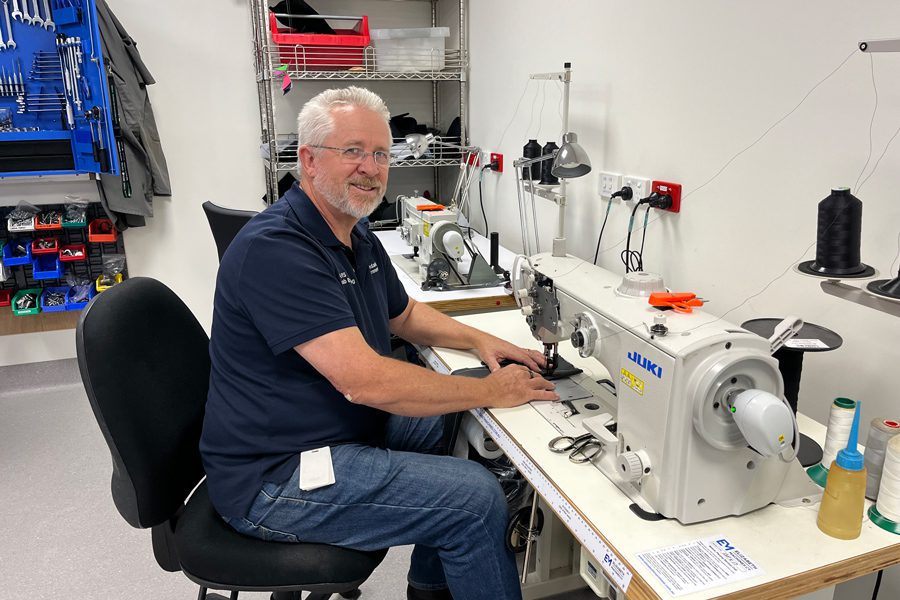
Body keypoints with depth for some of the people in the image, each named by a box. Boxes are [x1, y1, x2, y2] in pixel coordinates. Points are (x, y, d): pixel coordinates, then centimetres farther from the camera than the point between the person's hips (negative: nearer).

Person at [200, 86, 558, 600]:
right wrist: (491, 391, -20)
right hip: (275, 478, -10)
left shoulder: (360, 240, 7)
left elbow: (405, 314, 23)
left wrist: (479, 340, 5)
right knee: (477, 499, -15)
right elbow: (364, 380, -30)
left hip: (346, 426, 10)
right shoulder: (276, 248, -25)